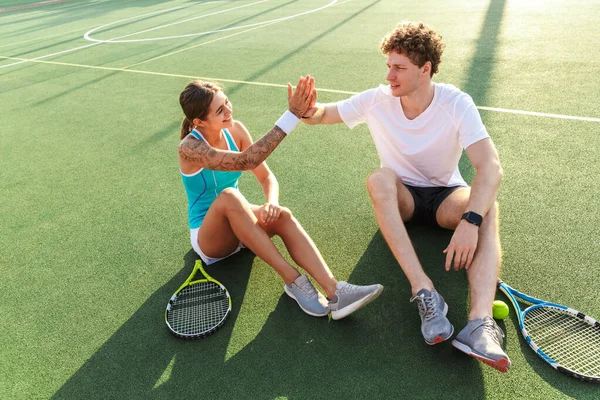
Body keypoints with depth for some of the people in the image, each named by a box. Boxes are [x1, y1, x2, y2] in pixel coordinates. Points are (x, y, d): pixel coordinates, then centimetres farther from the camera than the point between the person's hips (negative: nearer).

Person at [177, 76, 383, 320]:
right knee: (228, 196, -37)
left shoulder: (234, 130, -5)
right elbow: (246, 161, -38)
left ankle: (333, 291, -42)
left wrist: (272, 203, -29)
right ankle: (293, 280, -35)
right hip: (207, 238, -4)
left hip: (237, 225, 4)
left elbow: (266, 176, -5)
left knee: (281, 216, -29)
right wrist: (292, 116, -43)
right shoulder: (190, 148, -23)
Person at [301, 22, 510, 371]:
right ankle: (424, 291, -40)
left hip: (446, 197, 0)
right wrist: (308, 109, -29)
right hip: (401, 197, 1)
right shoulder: (377, 100, -12)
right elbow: (321, 115, -4)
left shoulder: (456, 104, -18)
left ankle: (480, 322, -47)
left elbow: (491, 168, -28)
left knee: (487, 208, -32)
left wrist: (470, 220, -44)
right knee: (379, 178, -33)